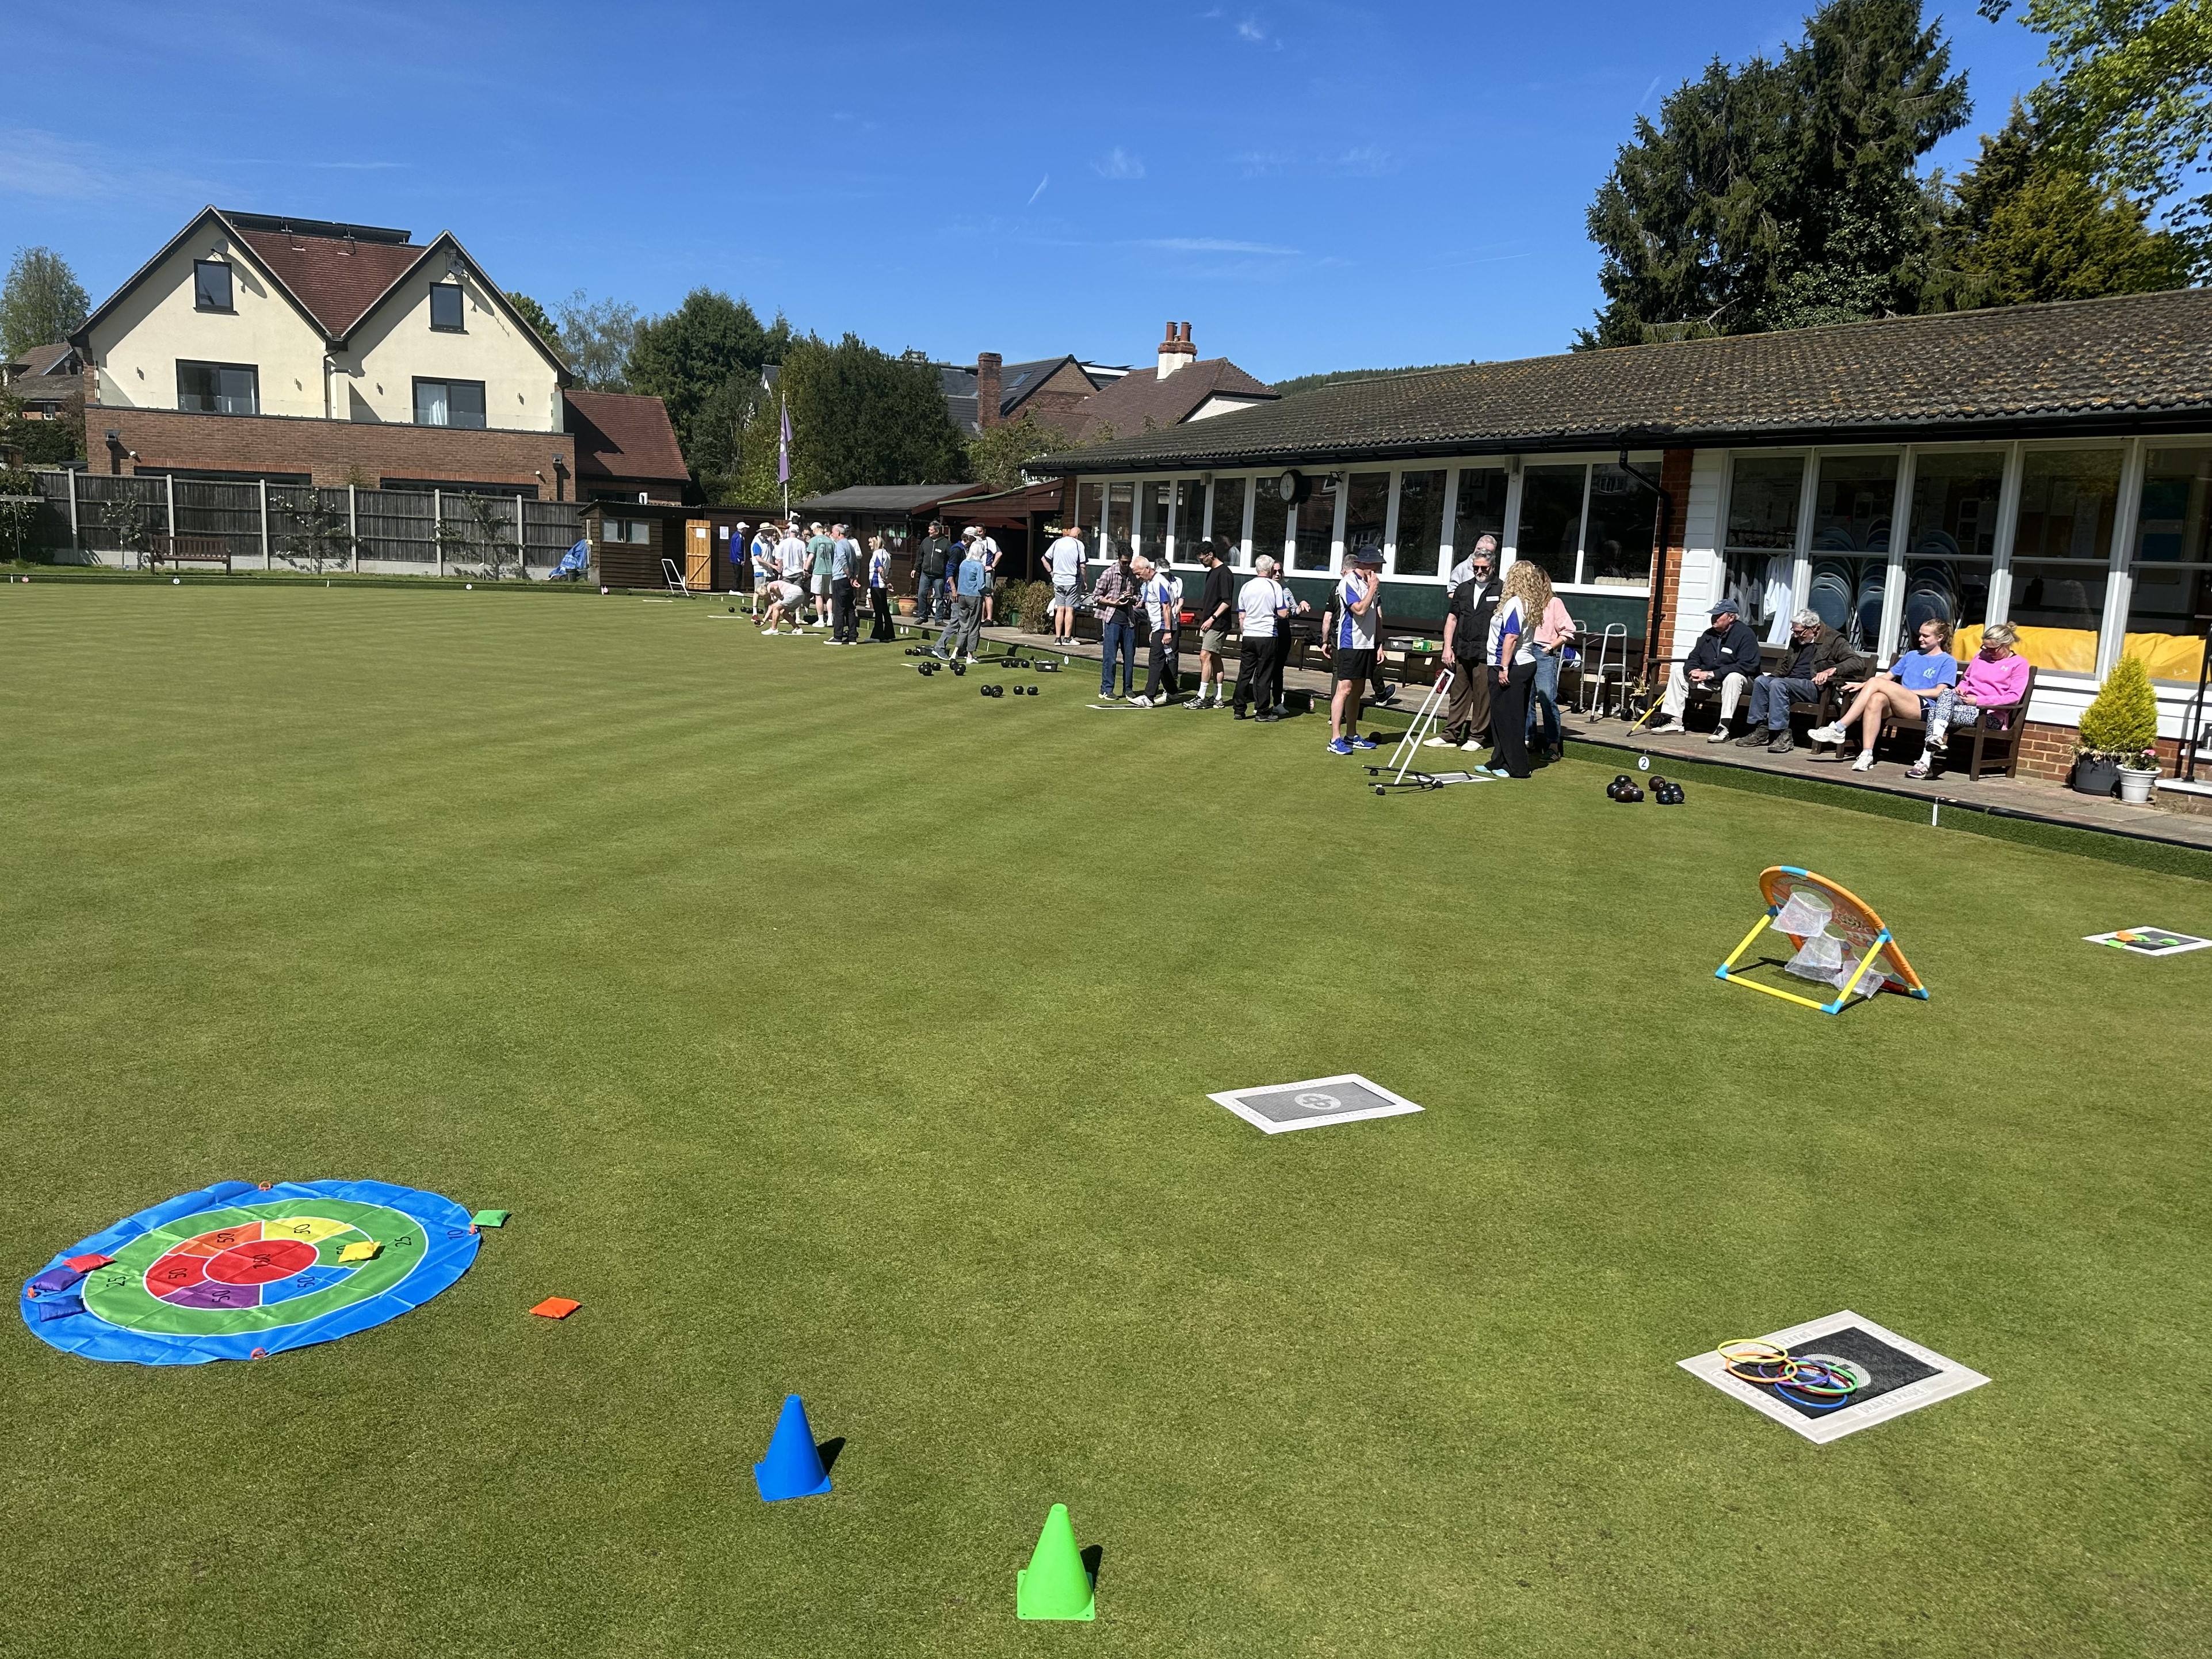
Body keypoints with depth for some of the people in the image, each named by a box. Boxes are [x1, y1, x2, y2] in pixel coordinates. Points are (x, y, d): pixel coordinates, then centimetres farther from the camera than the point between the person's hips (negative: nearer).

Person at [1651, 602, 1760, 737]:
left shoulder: (1745, 634, -15)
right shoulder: (1709, 634, 6)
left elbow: (1745, 666, -25)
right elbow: (1694, 658, 9)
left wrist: (1711, 674, -29)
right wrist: (1691, 671, -18)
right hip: (1710, 680, 7)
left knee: (1734, 677, -41)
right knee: (1677, 670, 0)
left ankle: (1724, 727, -41)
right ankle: (1675, 721, -9)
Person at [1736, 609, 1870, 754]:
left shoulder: (1834, 640, -2)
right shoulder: (1796, 640, 20)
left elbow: (1859, 662, -13)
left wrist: (1832, 670, -29)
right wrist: (1774, 675, 14)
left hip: (1814, 687, -8)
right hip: (1789, 683, 8)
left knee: (1778, 684, -31)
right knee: (1761, 681, -16)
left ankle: (1783, 736, -31)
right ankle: (1761, 730, -15)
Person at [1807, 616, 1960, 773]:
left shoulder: (1948, 661, 10)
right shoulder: (1912, 655, 29)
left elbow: (1940, 692, -2)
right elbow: (1889, 676, 27)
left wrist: (1908, 692, -8)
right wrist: (1863, 685, 9)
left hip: (1924, 707, -5)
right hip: (1899, 705, 5)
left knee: (1876, 682, -25)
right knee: (1876, 699, -33)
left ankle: (1839, 728, -30)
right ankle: (1867, 755, -41)